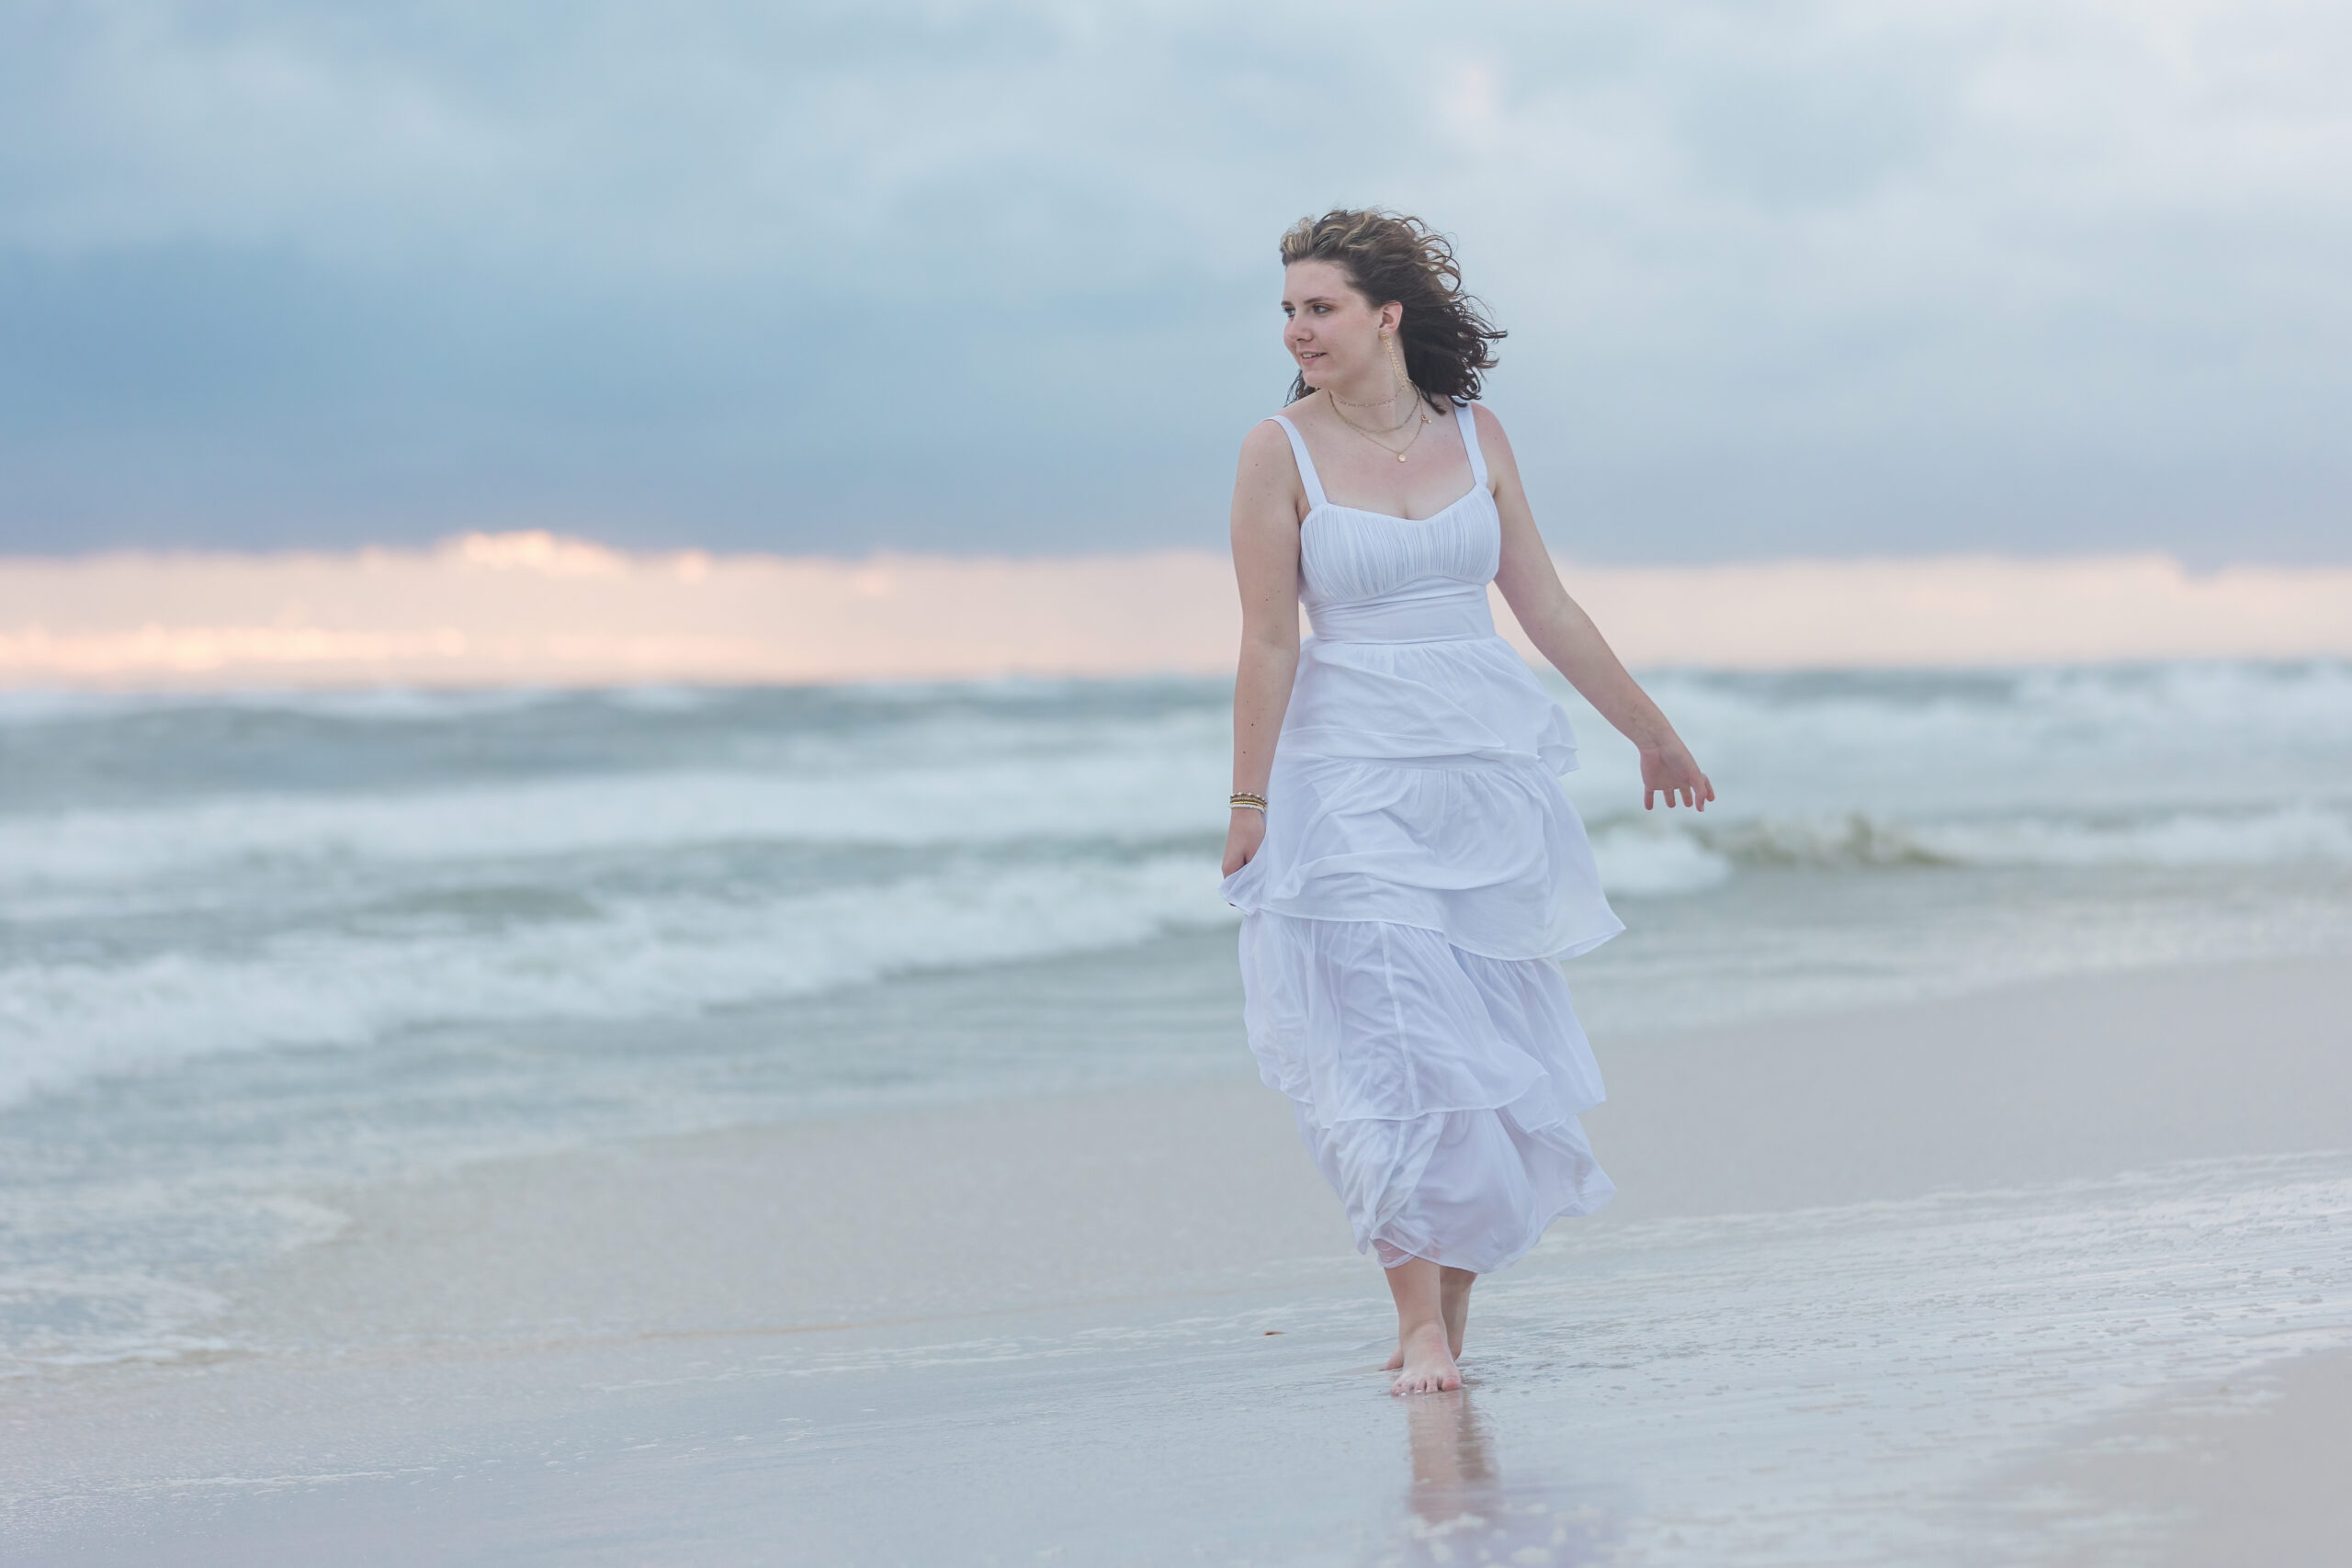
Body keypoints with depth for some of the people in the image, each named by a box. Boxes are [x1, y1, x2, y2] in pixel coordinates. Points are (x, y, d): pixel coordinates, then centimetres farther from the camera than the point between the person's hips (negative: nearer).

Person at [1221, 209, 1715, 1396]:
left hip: (1490, 768, 3)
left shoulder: (1474, 438, 4)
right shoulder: (1281, 452, -5)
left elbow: (1547, 608, 11)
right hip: (1353, 780, -3)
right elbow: (1268, 643, -5)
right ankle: (1420, 1325, -8)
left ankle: (1455, 1303, 18)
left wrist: (1651, 733, 16)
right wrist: (1250, 804, -7)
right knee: (1390, 1041, -10)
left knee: (1487, 1044, 6)